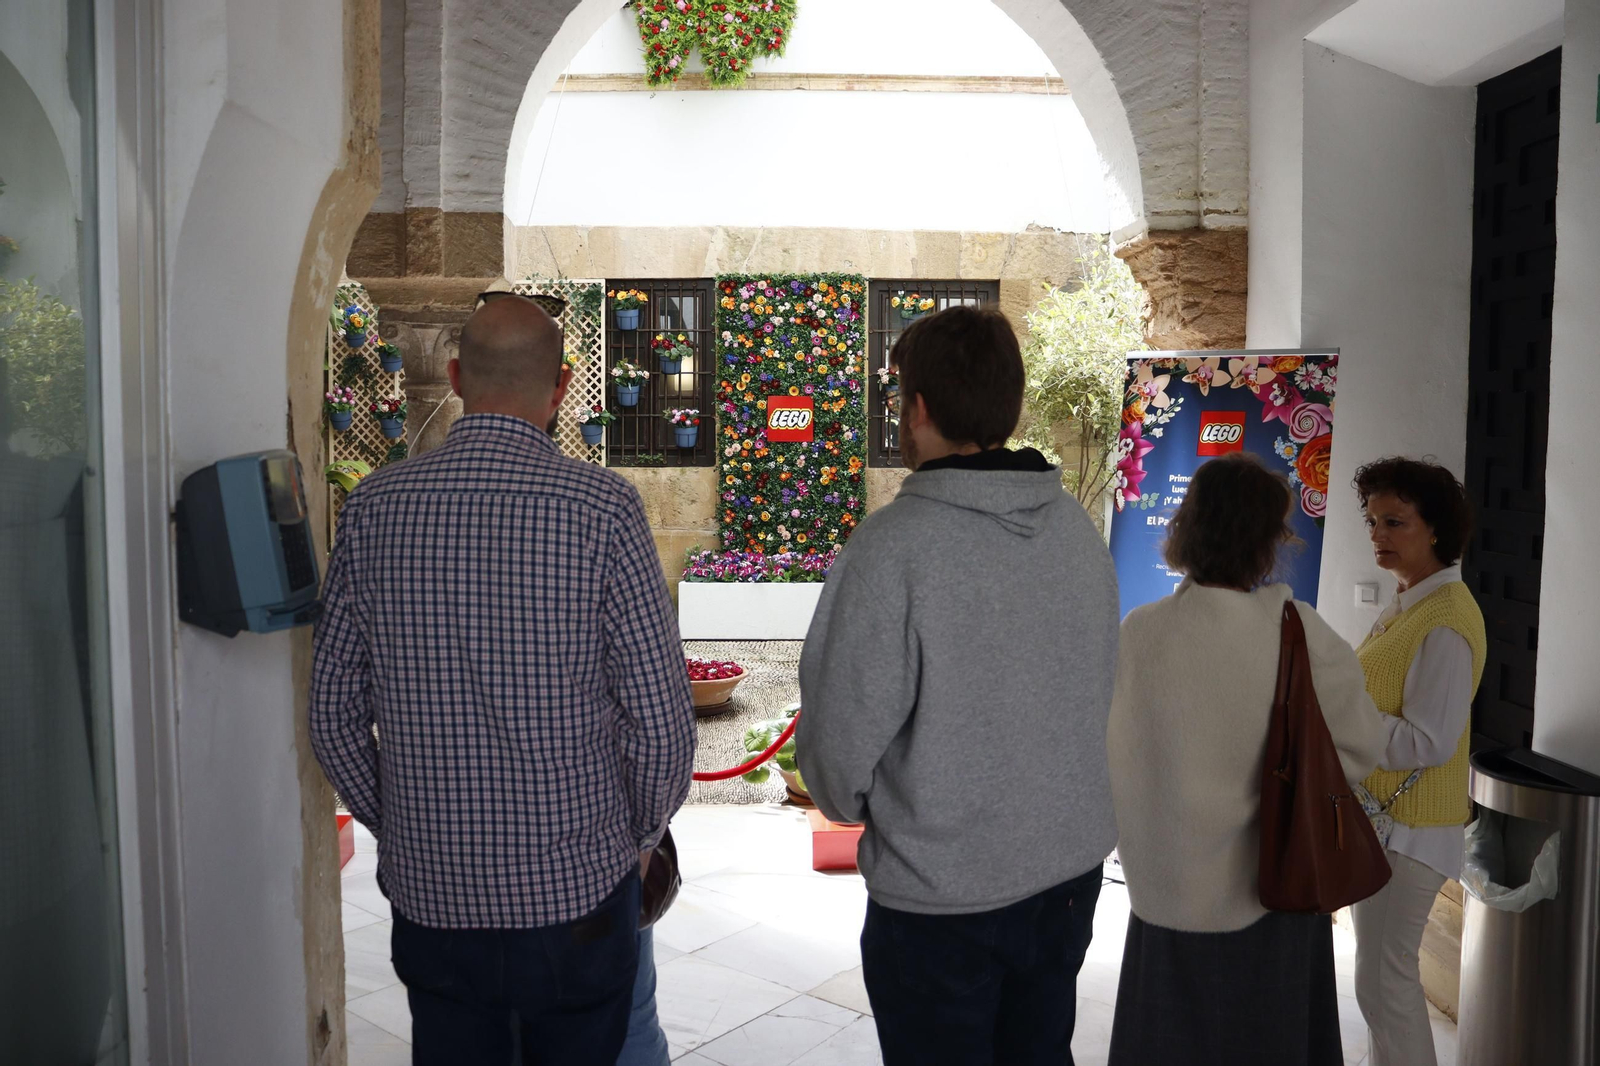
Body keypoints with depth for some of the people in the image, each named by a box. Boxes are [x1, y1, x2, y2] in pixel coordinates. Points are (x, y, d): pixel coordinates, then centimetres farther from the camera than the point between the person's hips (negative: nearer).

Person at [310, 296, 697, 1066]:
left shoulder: (373, 508, -4)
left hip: (429, 892, 3)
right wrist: (641, 835, 5)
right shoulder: (603, 509, -14)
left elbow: (334, 718, 2)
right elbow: (661, 719, -13)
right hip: (576, 887, -3)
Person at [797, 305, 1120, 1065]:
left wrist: (850, 804, 2)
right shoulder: (1078, 528, -4)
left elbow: (841, 733, -20)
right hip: (1071, 867, 6)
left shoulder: (893, 546, -24)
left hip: (940, 895, -5)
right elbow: (1099, 693, 3)